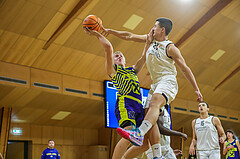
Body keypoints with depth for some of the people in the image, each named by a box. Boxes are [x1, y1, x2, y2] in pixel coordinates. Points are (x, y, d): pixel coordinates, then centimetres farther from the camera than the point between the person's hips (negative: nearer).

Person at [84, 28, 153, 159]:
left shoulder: (132, 70, 34)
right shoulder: (112, 69, 17)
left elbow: (144, 58, 28)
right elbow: (108, 47, 7)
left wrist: (148, 42, 23)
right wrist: (96, 34, 14)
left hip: (138, 105, 7)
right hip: (125, 103, -6)